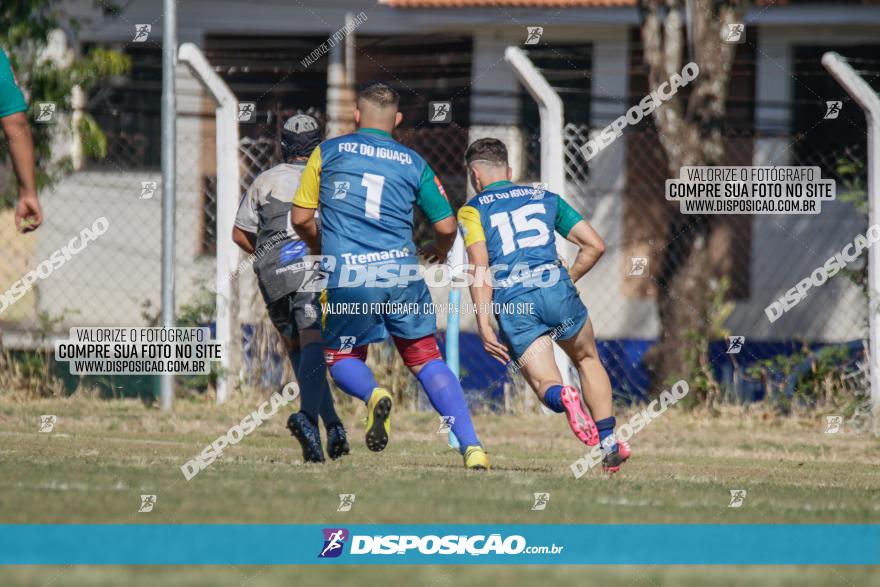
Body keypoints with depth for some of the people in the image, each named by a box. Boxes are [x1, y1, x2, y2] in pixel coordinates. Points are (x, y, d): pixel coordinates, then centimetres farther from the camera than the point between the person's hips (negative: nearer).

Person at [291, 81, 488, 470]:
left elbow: (300, 218, 7)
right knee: (426, 359, 11)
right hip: (400, 273, 1)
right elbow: (446, 226, 10)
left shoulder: (328, 153, 7)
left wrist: (319, 249, 28)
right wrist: (440, 251, 34)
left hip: (347, 278, -1)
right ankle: (472, 447, -3)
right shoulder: (413, 163, 10)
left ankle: (373, 395, -17)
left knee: (342, 359, 18)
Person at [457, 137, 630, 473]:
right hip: (555, 288, 2)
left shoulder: (471, 211, 11)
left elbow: (479, 267, -4)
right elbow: (595, 245, 17)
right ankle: (609, 444, 16)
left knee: (545, 384, 3)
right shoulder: (545, 198, 22)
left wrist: (483, 325, -8)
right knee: (587, 359, 26)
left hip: (511, 302, -2)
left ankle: (562, 397, -35)